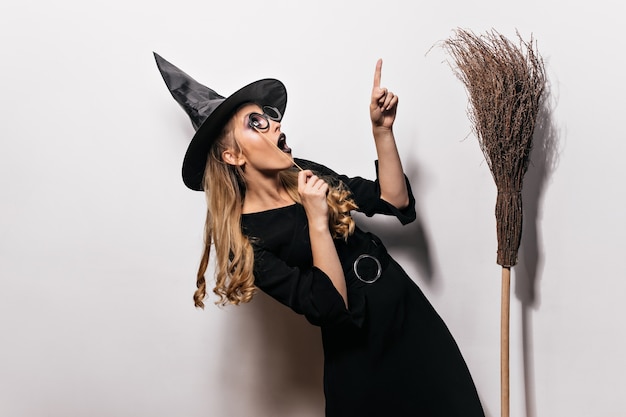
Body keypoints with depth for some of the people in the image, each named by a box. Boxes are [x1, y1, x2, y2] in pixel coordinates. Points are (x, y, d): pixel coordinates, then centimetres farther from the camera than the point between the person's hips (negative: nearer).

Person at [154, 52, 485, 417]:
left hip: (414, 318, 6)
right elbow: (330, 306, -23)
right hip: (360, 355, -6)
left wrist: (382, 129, -6)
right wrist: (317, 220, -28)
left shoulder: (304, 174, 2)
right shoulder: (244, 237, -17)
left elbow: (395, 201, 3)